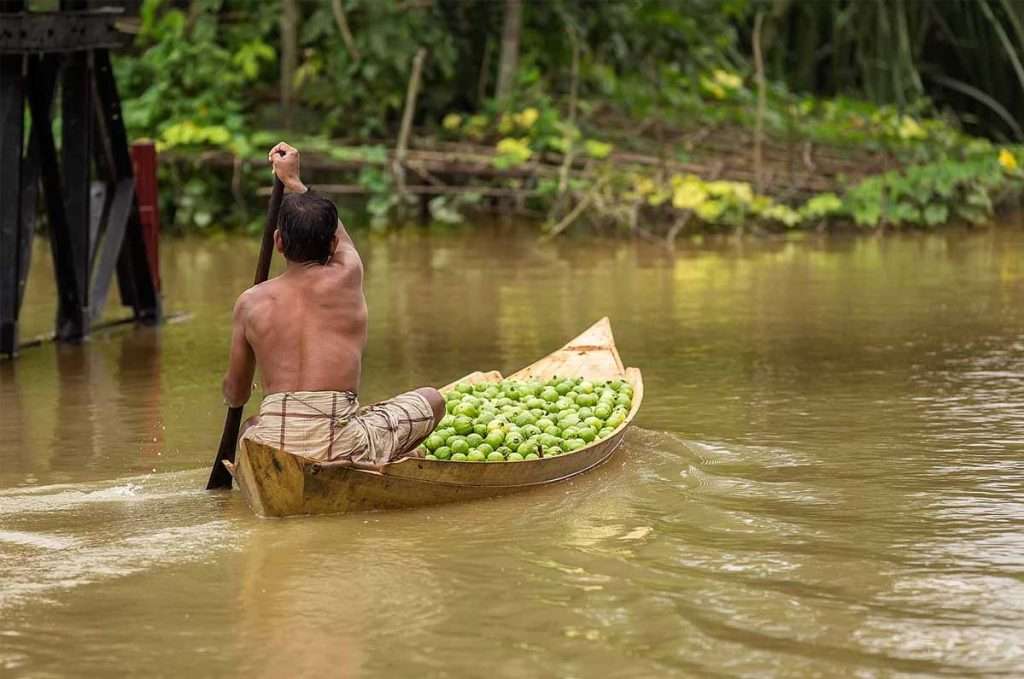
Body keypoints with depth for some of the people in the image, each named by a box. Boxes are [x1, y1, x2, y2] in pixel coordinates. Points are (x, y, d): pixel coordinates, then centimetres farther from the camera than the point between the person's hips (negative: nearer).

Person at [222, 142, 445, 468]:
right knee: (432, 400, 18)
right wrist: (292, 181, 42)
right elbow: (340, 237, 29)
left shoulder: (250, 303, 7)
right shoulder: (346, 279, 2)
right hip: (341, 443, -3)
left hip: (273, 448, 3)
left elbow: (235, 396, 17)